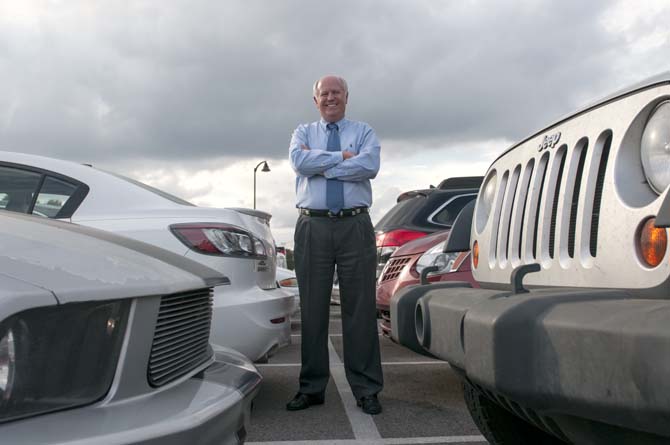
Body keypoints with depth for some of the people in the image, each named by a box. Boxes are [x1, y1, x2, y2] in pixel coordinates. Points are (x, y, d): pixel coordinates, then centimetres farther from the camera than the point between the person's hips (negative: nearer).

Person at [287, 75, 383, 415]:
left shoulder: (364, 132, 13)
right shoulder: (303, 132, 16)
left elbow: (369, 166, -9)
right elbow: (299, 161, -7)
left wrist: (319, 163, -7)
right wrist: (343, 156, -6)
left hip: (355, 226, -1)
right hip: (312, 227, 1)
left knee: (359, 308, 0)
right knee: (313, 309, 4)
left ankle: (366, 389, 8)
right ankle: (312, 387, 14)